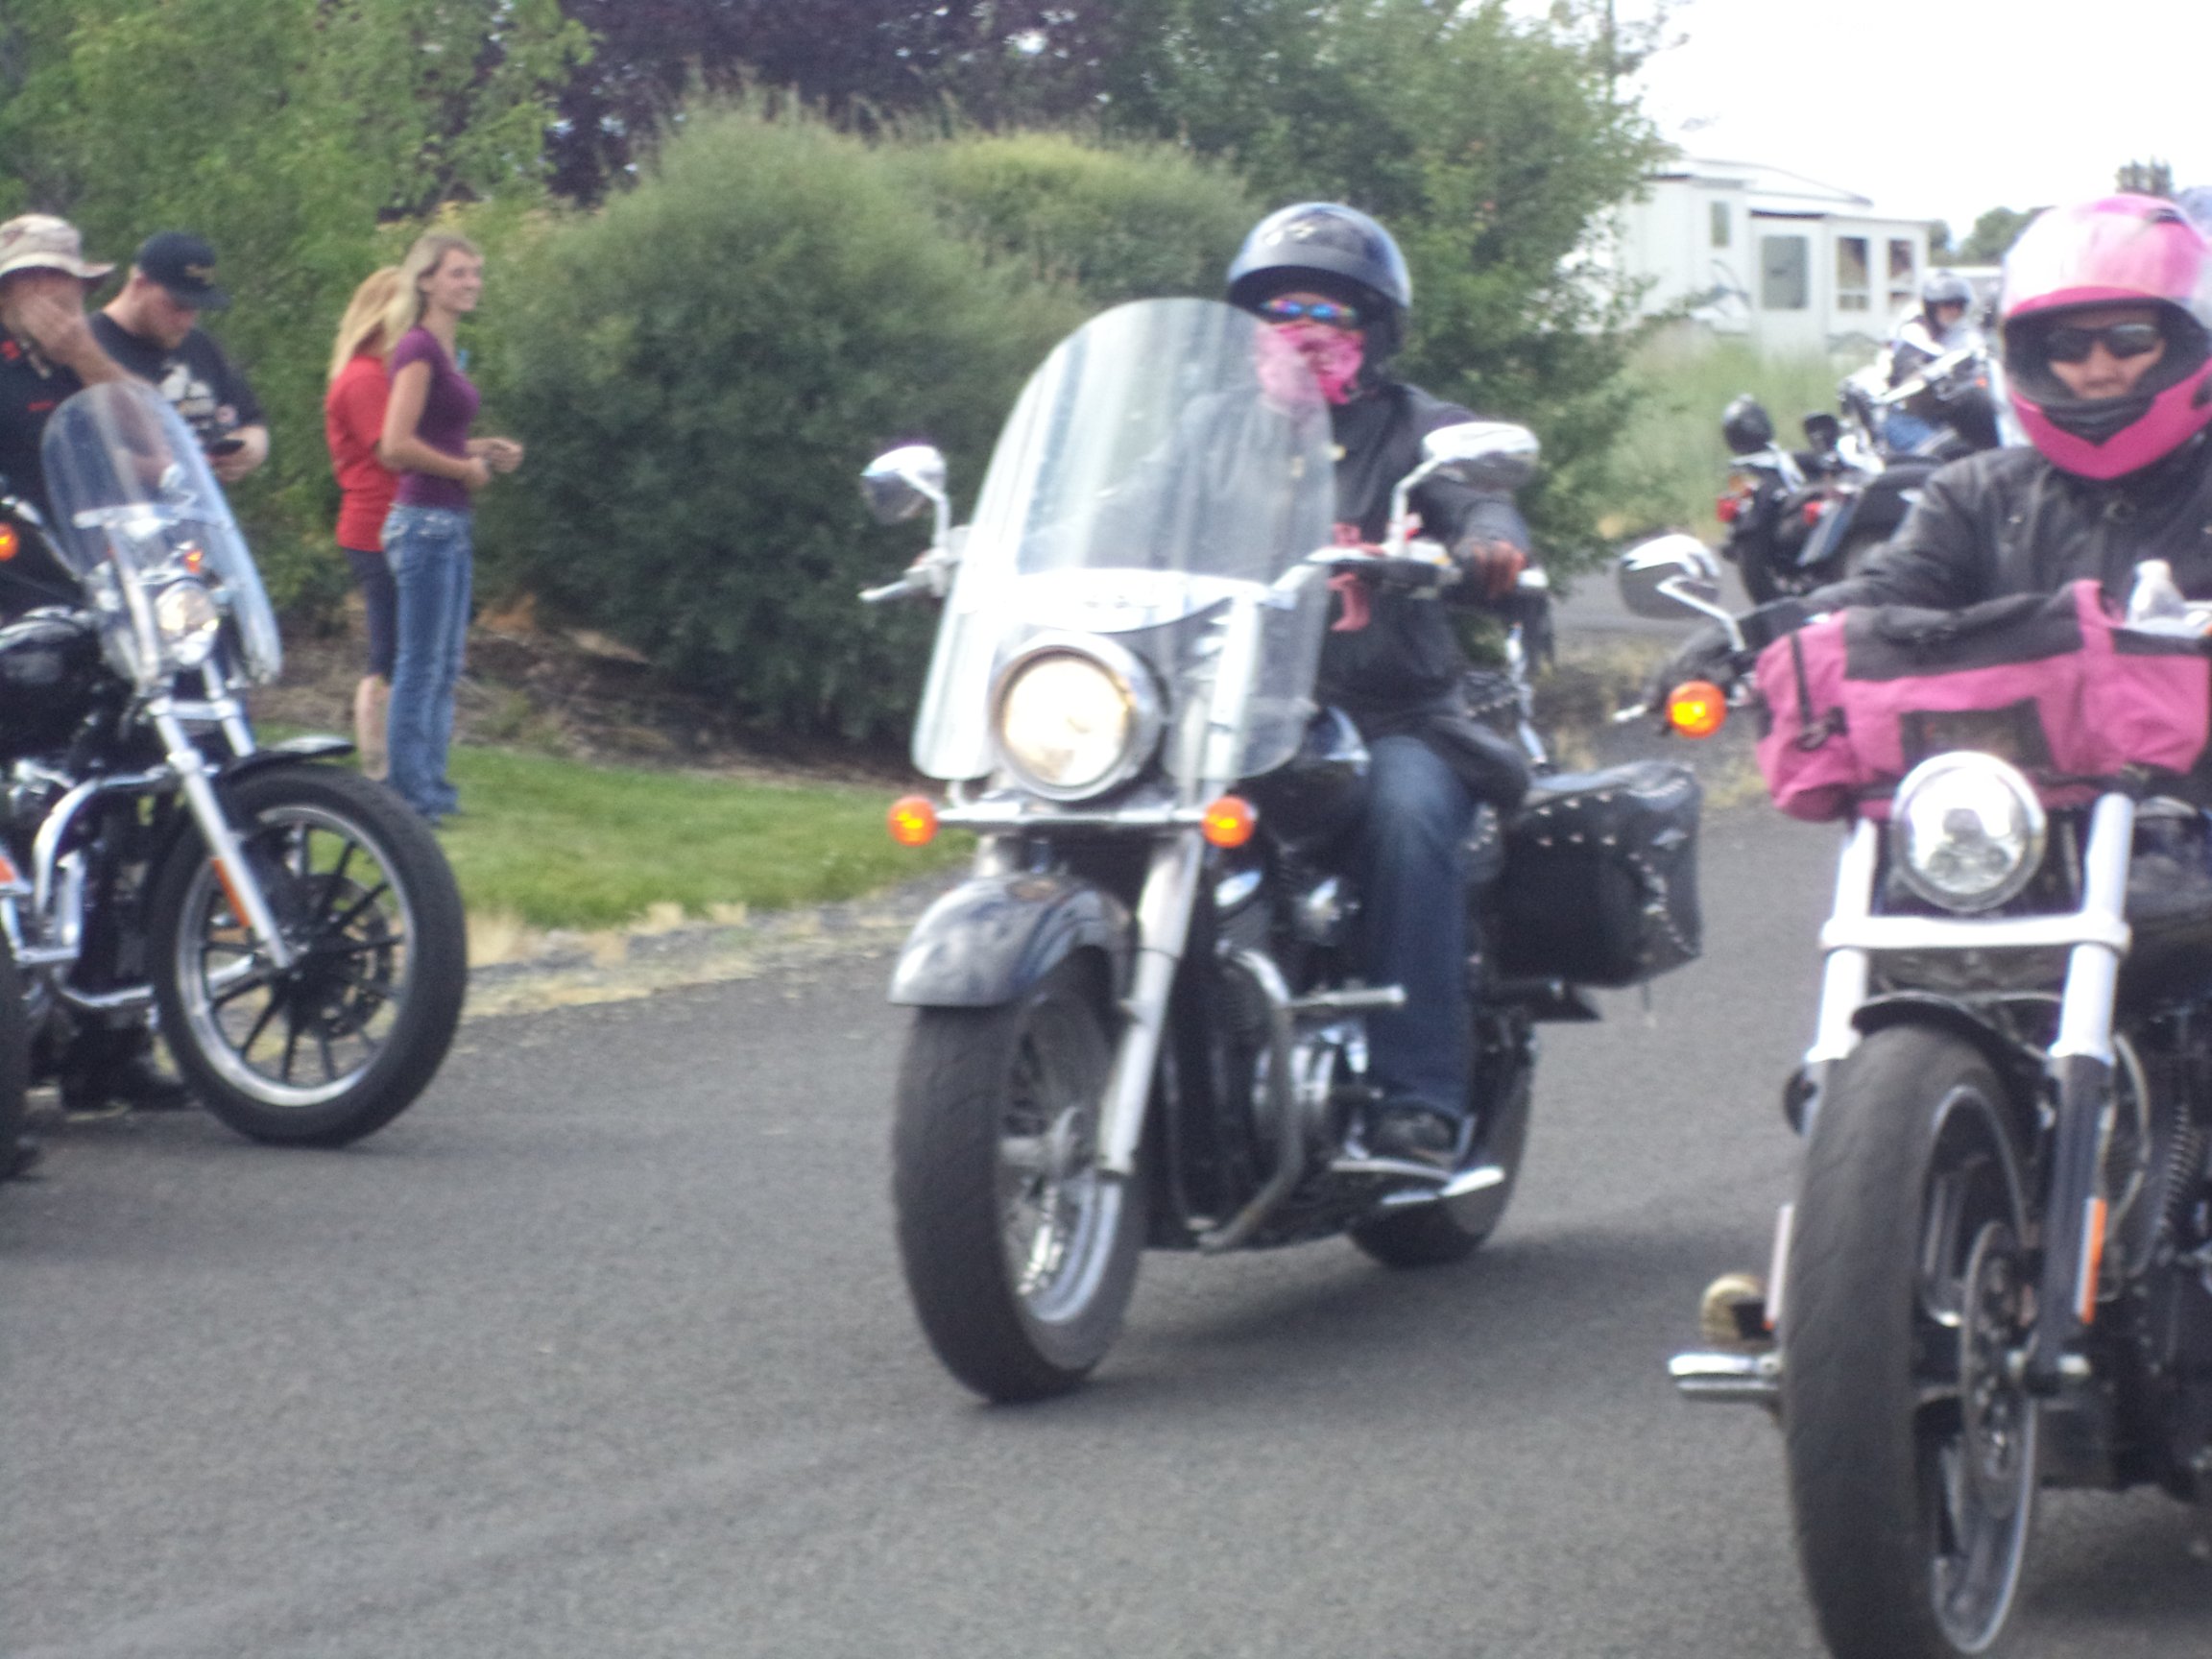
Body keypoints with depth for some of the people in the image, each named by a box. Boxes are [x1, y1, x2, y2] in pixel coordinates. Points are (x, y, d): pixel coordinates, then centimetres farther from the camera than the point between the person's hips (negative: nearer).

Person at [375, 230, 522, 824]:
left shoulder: (444, 349, 15)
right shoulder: (418, 348, -13)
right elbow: (396, 446, -21)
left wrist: (484, 449, 9)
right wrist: (466, 468, -10)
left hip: (450, 524, 10)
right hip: (424, 522, -10)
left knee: (444, 666, 13)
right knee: (419, 665, -5)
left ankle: (430, 787, 20)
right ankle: (409, 793, 0)